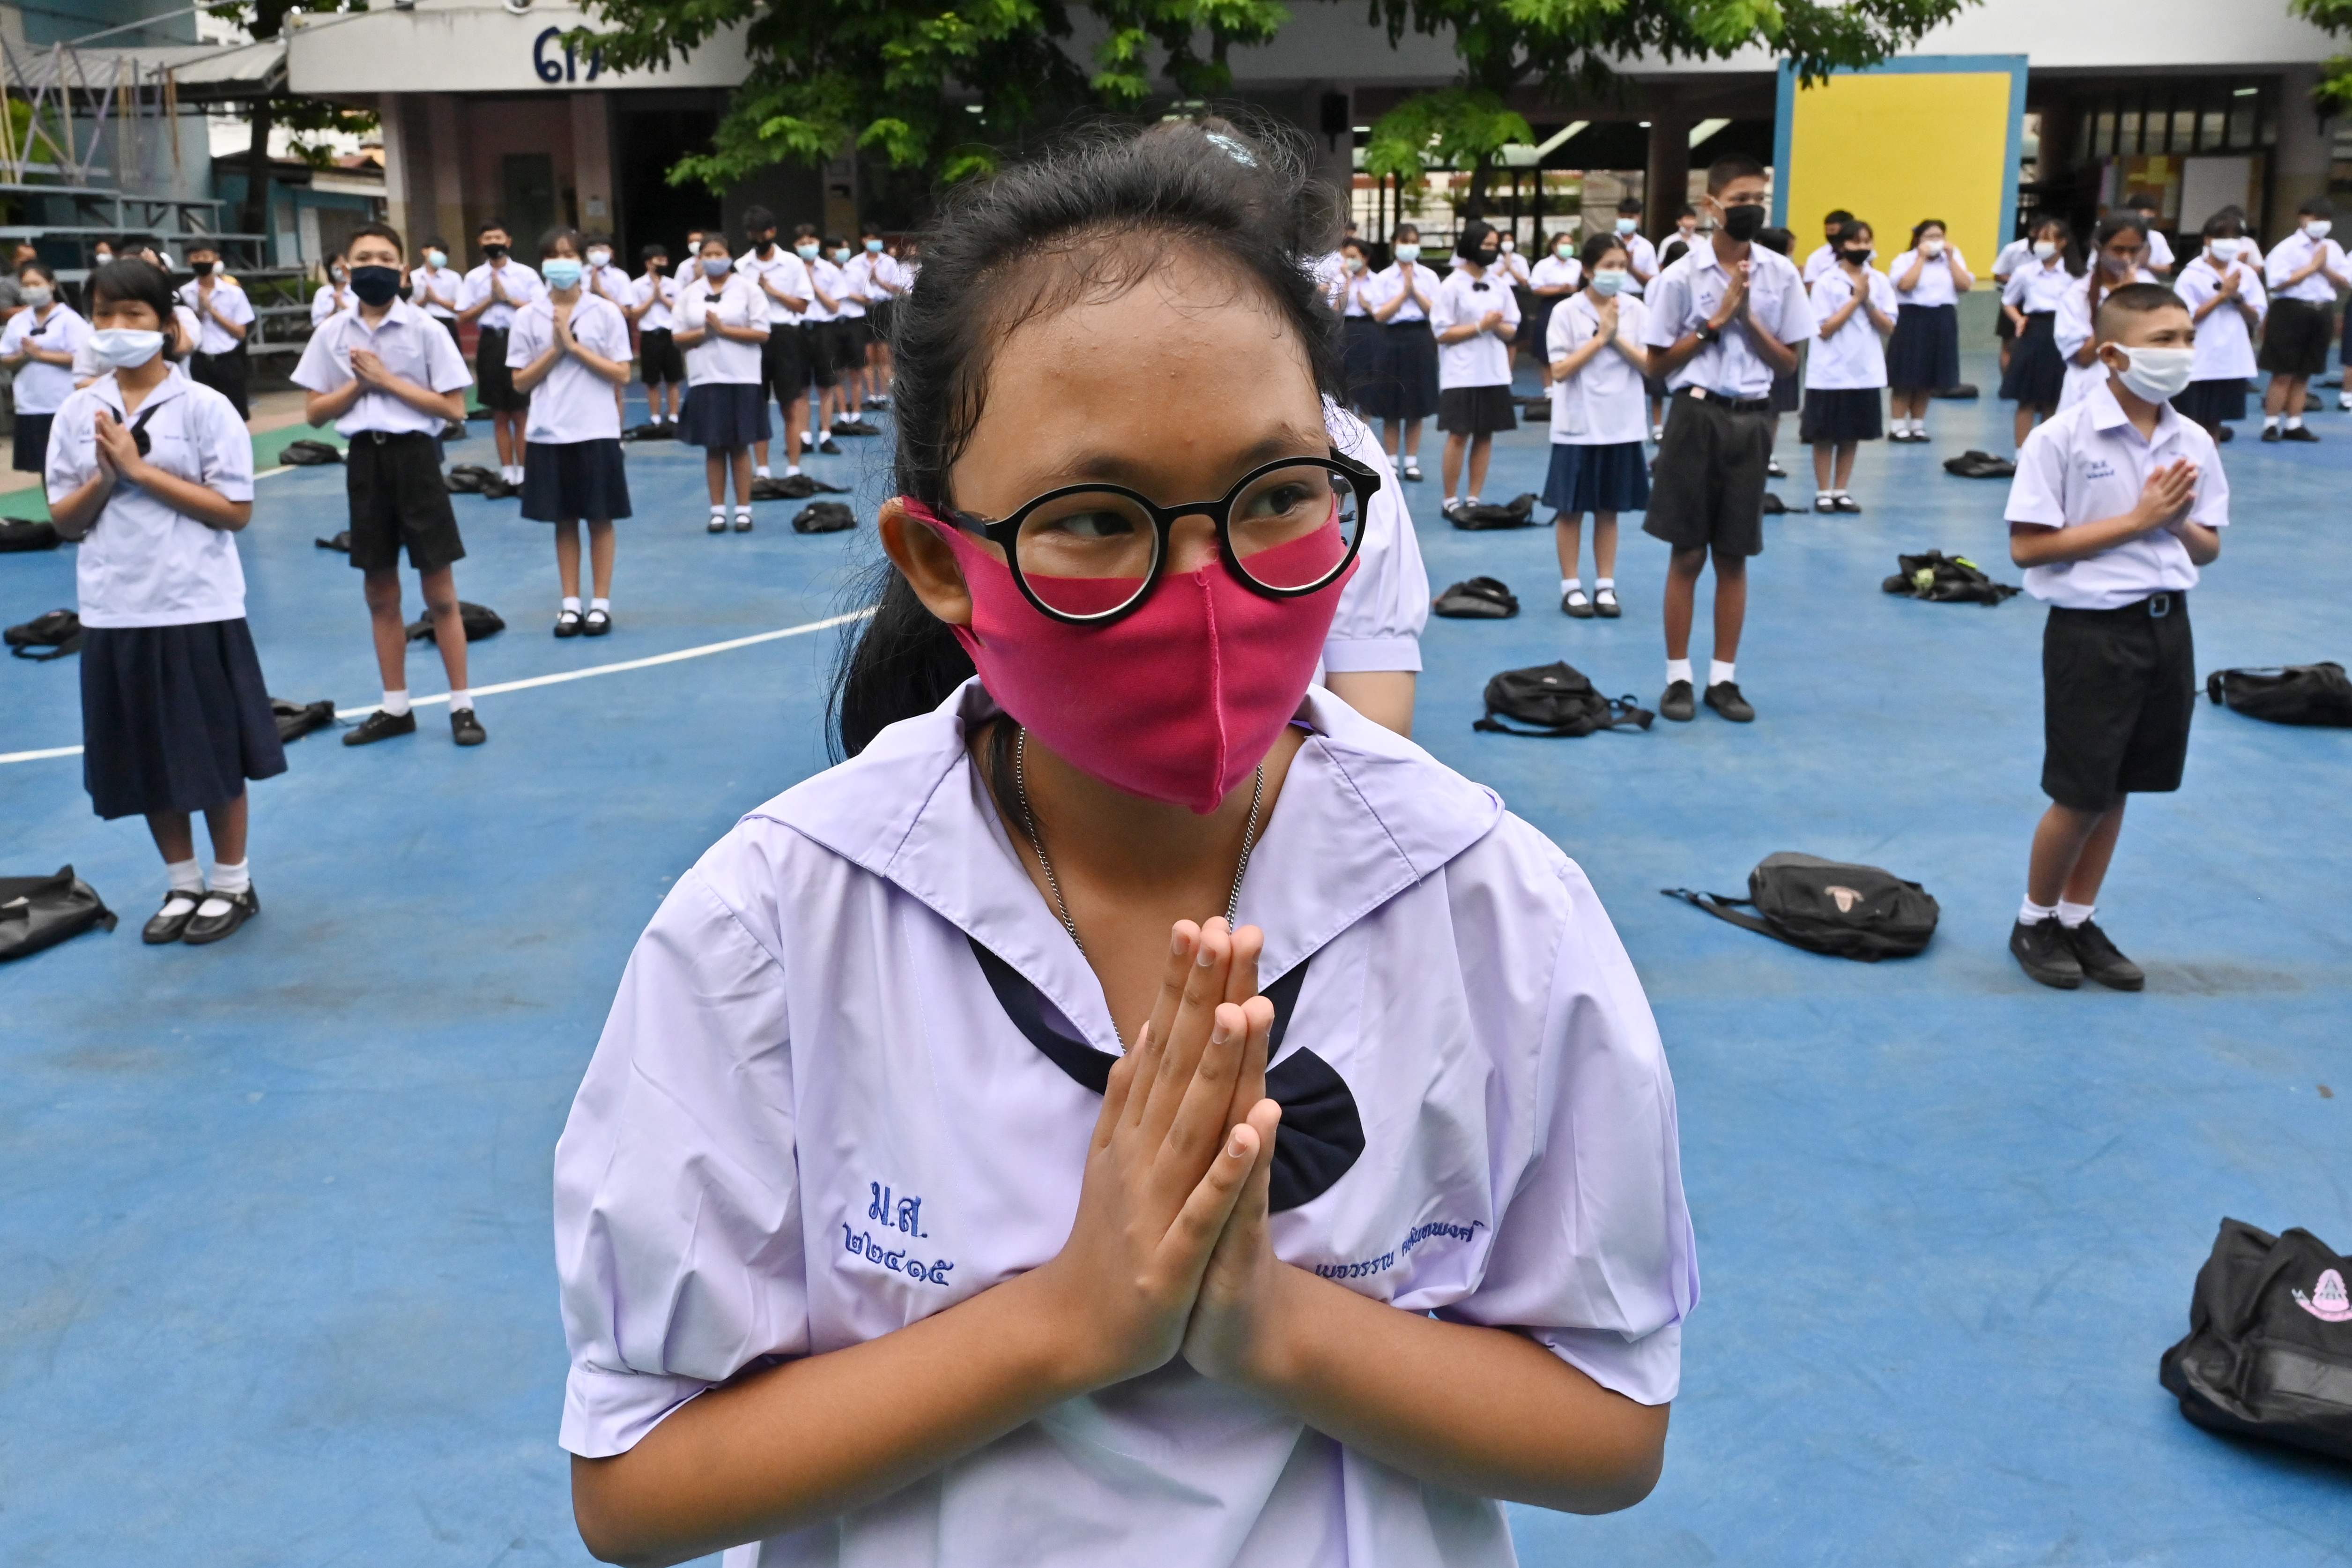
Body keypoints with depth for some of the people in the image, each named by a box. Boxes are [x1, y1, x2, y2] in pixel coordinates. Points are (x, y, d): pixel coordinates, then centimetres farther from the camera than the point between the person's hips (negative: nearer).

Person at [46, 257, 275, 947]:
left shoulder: (204, 407, -7)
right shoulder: (77, 413, 4)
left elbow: (236, 511, -11)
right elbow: (65, 520, 8)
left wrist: (141, 470, -14)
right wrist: (103, 478, -11)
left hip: (197, 609, -4)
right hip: (115, 612, 4)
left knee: (216, 756, 7)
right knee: (146, 761, 12)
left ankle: (232, 885, 23)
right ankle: (183, 885, 28)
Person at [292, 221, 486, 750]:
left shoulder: (425, 329, -5)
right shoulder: (332, 334, 5)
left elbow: (454, 408, -8)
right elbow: (315, 412, 7)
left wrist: (388, 380, -12)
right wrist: (359, 383, -8)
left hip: (414, 456, -4)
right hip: (364, 460, 4)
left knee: (440, 593, 0)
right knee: (380, 593, 10)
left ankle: (462, 706, 9)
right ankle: (396, 707, 20)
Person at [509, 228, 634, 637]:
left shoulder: (606, 312, -1)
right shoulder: (527, 317, 2)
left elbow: (622, 375, -5)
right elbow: (520, 382, 2)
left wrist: (575, 347, -12)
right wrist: (555, 350, -10)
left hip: (596, 432, -1)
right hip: (548, 434, 2)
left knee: (600, 519, 4)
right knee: (564, 521, 8)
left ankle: (601, 603, 12)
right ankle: (570, 603, 15)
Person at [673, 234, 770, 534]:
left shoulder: (747, 288, 2)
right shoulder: (689, 293, 9)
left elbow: (762, 333, -4)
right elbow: (679, 337, 9)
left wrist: (723, 329, -12)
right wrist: (703, 332, -10)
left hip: (742, 378, -2)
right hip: (705, 379, 2)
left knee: (740, 446, 1)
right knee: (713, 447, 4)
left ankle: (743, 509, 8)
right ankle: (718, 510, 10)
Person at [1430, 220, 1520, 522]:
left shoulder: (1500, 284, 9)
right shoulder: (1452, 285, -4)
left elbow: (1512, 331, 11)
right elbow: (1442, 333, -8)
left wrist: (1499, 327, -11)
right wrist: (1480, 326, -14)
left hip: (1494, 373, 4)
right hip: (1462, 375, -4)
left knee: (1485, 435, 4)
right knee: (1459, 435, -4)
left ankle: (1474, 498, 11)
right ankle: (1451, 500, 5)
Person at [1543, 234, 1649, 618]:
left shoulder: (1636, 310, 2)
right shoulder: (1567, 311, -6)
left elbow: (1651, 365, -2)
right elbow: (1559, 371, -12)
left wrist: (1618, 338, -13)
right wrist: (1600, 337, -14)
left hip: (1622, 426, 2)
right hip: (1578, 426, -2)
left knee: (1610, 509, 10)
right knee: (1571, 510, 4)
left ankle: (1606, 586, 18)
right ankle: (1571, 587, 14)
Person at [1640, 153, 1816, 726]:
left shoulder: (1781, 274, 3)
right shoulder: (1682, 276, -5)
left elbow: (1789, 362, 5)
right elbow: (1658, 364, -2)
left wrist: (1748, 318, -9)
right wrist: (1715, 321, -11)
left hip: (1751, 419, 2)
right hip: (1698, 416, -2)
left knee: (1733, 557, 8)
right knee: (1688, 555, 2)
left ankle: (1724, 678, 17)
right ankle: (1678, 677, 12)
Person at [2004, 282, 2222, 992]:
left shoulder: (2194, 444, 3)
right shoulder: (2062, 439, -14)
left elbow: (2208, 550, 11)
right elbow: (2027, 548, -17)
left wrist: (2179, 522, -11)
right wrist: (2136, 519, -18)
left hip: (2167, 626, 6)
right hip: (2091, 631, -5)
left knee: (2116, 790, 14)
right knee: (2081, 796, 2)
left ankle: (2079, 922, 29)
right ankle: (2034, 922, 24)